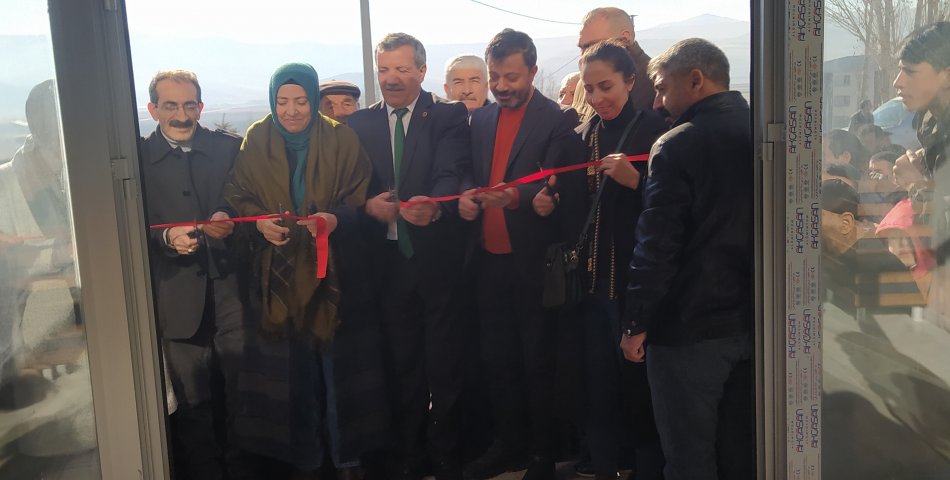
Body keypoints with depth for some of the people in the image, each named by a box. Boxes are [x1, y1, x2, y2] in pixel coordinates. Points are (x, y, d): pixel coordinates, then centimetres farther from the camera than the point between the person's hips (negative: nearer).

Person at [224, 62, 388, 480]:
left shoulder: (342, 141, 1)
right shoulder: (256, 142, 5)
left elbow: (360, 200, 0)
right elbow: (237, 196, 6)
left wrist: (336, 219, -21)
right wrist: (260, 222, -14)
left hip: (332, 272, -1)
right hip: (278, 276, 1)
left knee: (337, 361, 1)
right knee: (287, 365, 4)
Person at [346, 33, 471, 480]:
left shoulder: (448, 115, -2)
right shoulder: (360, 123, 8)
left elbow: (452, 173, -17)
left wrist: (432, 204, -38)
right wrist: (369, 205, -17)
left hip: (438, 256, -2)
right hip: (388, 259, 3)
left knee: (445, 362, 6)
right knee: (402, 363, 13)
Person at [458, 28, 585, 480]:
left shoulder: (558, 121, -9)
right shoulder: (481, 118, 11)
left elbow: (563, 191, -16)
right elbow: (471, 172, 13)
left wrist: (516, 197, -32)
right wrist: (467, 194, -9)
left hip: (533, 260, -6)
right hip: (489, 258, 6)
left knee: (537, 361, 6)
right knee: (496, 358, 14)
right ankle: (508, 444, 30)